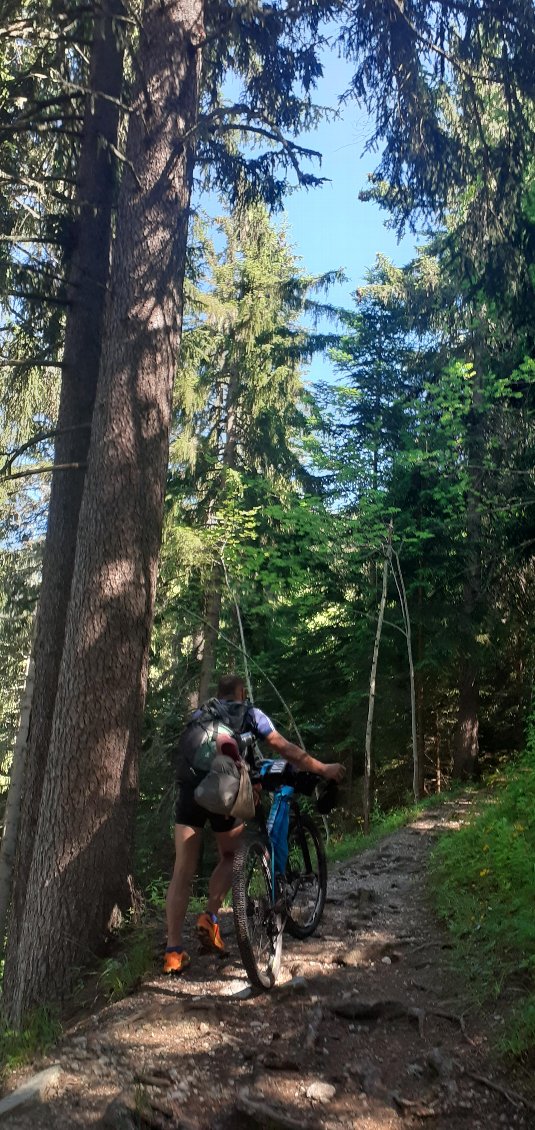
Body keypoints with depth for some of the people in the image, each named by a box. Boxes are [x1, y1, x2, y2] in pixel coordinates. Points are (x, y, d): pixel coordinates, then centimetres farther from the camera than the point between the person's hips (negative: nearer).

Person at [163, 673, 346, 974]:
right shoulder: (249, 713, 15)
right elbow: (283, 748, 9)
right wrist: (323, 769, 14)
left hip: (190, 788, 3)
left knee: (183, 871, 7)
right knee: (231, 855, 23)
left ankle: (174, 950, 5)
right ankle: (210, 918, 9)